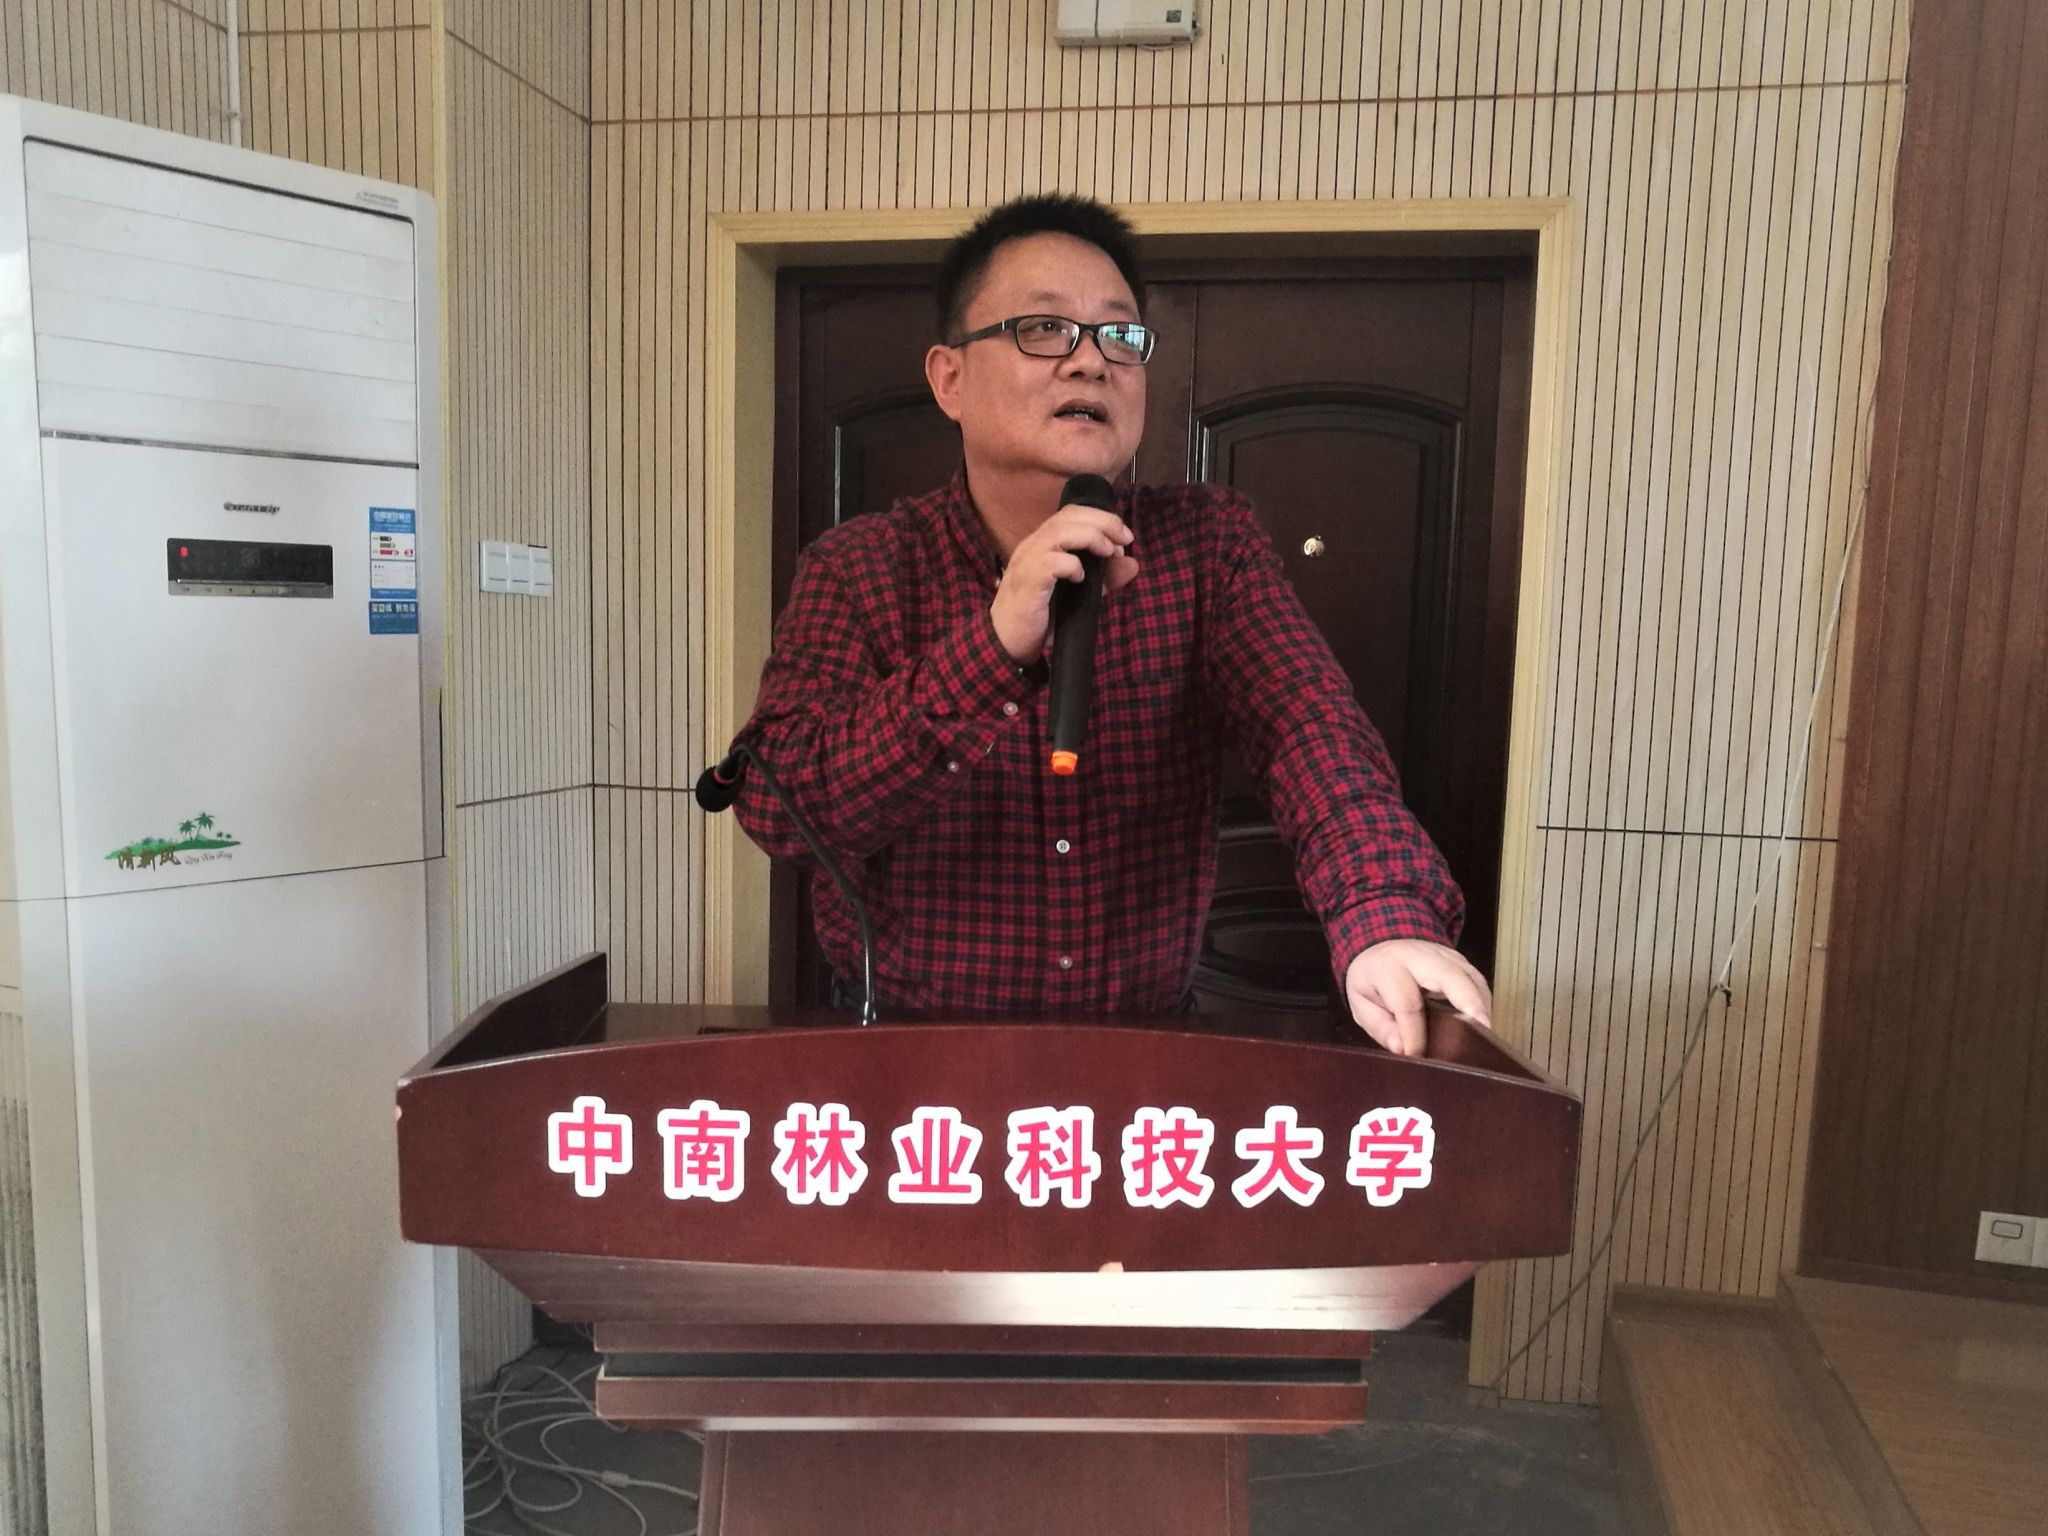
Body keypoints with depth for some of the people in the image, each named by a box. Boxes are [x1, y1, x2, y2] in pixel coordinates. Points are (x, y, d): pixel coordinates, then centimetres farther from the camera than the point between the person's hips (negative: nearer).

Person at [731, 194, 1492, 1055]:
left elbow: (1307, 722, -14)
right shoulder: (856, 570, -5)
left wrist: (1386, 917, -33)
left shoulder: (1208, 544, 0)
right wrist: (995, 644, -28)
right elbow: (777, 807, -17)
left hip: (1145, 1045, 3)